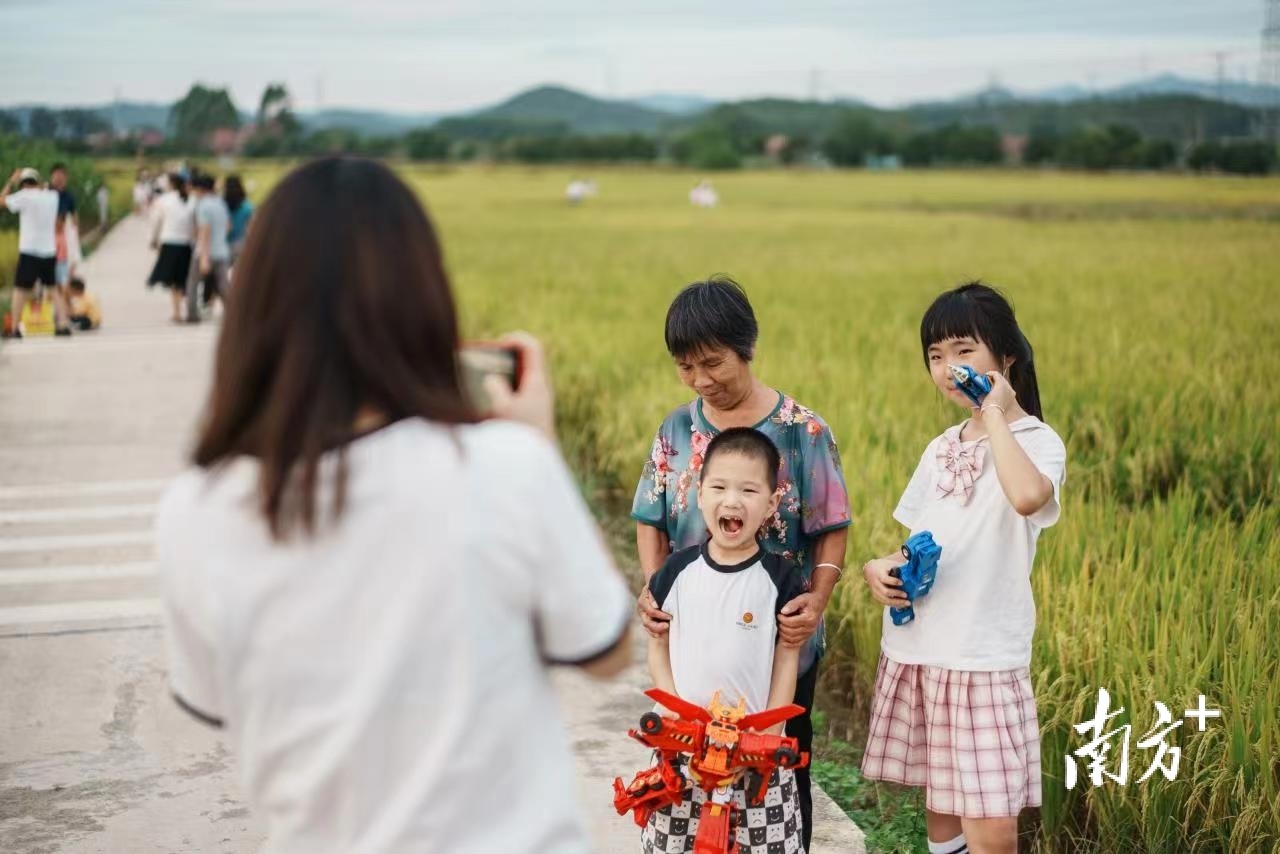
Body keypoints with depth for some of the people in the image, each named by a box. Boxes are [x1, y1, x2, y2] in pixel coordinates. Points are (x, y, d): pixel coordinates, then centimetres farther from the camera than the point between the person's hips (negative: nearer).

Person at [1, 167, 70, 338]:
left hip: (29, 251, -4)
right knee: (56, 288, 14)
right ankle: (63, 324, 8)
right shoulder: (52, 196, 7)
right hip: (49, 251, 4)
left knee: (20, 290, 1)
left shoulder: (25, 196, -8)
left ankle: (14, 328, -3)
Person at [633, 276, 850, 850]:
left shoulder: (802, 431, -8)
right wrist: (653, 589, -14)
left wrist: (818, 598, -22)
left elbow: (831, 528, -6)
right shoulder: (677, 430, 2)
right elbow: (651, 522, 5)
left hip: (781, 642, -2)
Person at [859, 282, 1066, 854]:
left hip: (986, 656, -6)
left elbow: (1027, 496, -32)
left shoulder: (1036, 441, -8)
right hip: (916, 650, 6)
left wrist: (995, 413, -19)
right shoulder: (940, 449, 12)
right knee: (939, 804, 14)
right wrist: (879, 567, -3)